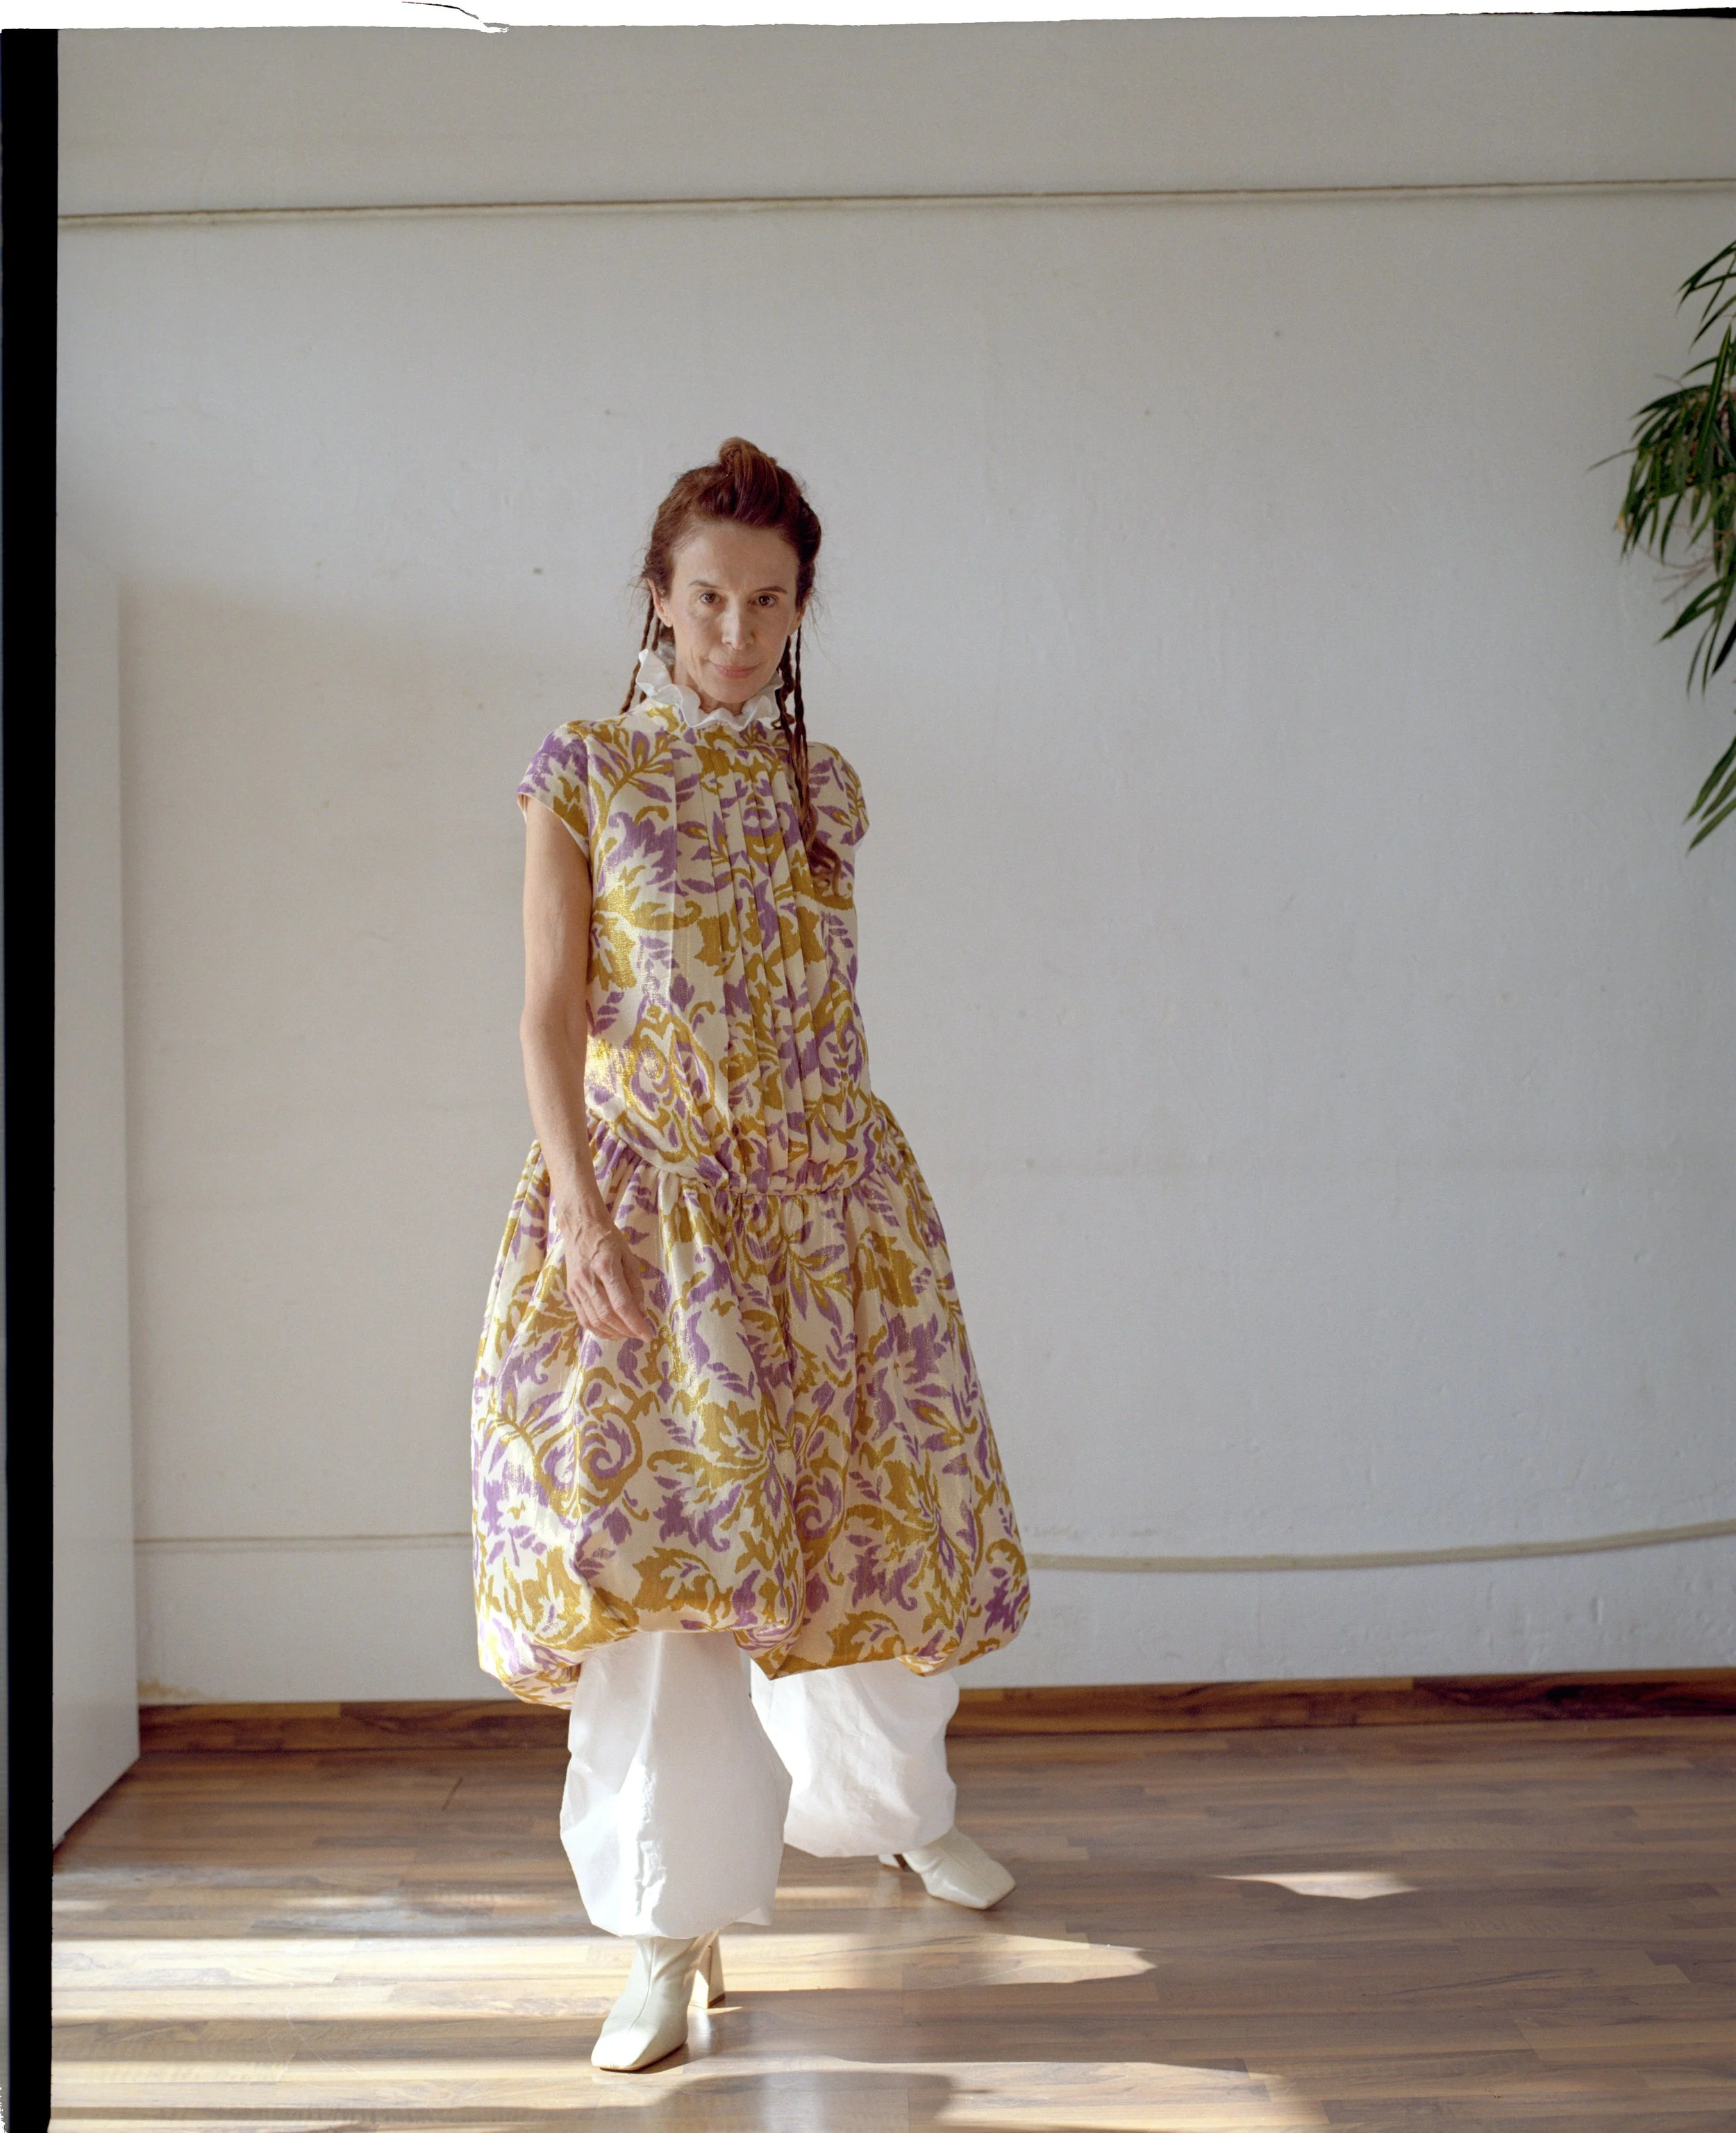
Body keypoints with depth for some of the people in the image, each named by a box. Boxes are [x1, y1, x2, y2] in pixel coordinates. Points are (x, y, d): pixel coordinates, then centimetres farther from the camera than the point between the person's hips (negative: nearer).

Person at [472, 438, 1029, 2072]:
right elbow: (550, 1011, -6)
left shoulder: (825, 786, 10)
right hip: (648, 1189, -3)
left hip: (827, 1189, 4)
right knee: (660, 1537, -8)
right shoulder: (584, 769, -1)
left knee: (869, 1506, 12)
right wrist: (582, 1212, -16)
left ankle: (898, 1798, 40)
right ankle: (670, 1933, 2)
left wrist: (845, 1179, 15)